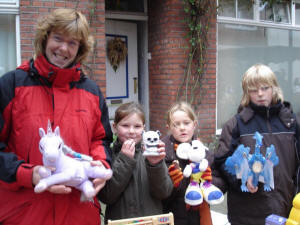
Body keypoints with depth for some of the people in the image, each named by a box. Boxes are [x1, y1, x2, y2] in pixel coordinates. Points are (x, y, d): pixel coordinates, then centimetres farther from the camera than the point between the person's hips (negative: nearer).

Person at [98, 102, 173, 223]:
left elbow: (164, 192, -10)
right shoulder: (108, 155, -7)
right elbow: (106, 196, -16)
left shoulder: (150, 152, -5)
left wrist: (156, 165, -26)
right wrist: (124, 160, -20)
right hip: (118, 219, -1)